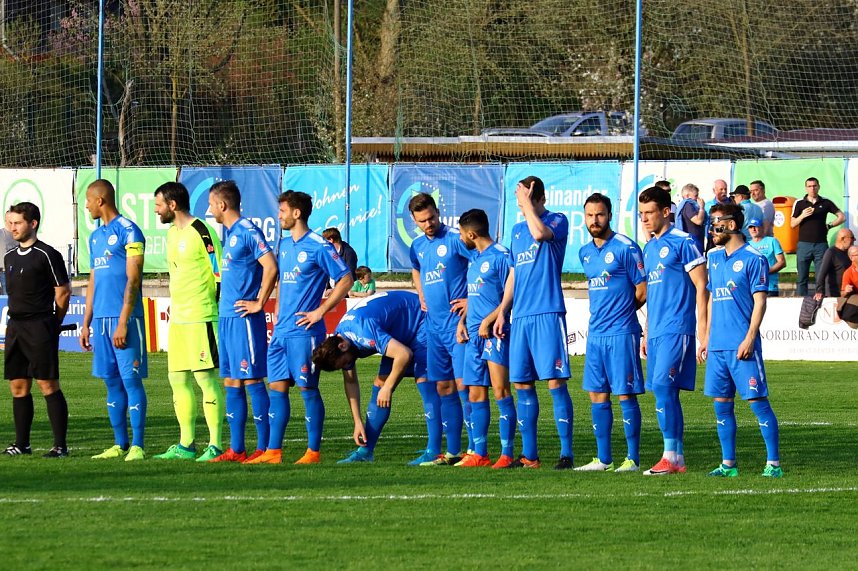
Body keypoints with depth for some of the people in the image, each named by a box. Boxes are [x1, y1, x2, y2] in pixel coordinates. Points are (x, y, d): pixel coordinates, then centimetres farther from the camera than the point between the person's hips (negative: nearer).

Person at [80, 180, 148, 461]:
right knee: (112, 382, 8)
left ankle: (137, 446, -7)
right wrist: (86, 324, 19)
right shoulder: (96, 236, 17)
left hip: (122, 319, -8)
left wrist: (123, 322, -18)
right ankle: (120, 444, 12)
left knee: (131, 379, -7)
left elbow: (133, 280, -13)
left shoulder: (128, 231, -8)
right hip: (101, 319, 8)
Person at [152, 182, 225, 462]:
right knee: (178, 378, 9)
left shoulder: (201, 233, -13)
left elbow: (219, 273, -13)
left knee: (206, 377, -8)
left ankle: (216, 445, -5)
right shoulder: (173, 233, 16)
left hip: (201, 318, -10)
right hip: (177, 318, 10)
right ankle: (186, 445, 15)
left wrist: (217, 311, -14)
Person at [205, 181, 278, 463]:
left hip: (243, 318, -10)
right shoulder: (227, 233, 16)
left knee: (252, 380, -7)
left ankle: (263, 448, -5)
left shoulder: (248, 231, -12)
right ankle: (236, 449, 12)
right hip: (226, 316, 10)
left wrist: (259, 303, -15)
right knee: (231, 383, 9)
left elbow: (271, 267, -19)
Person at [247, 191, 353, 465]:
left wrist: (320, 311, -12)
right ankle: (273, 451, 8)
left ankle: (313, 451, 2)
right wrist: (277, 316, 16)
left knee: (308, 389, -3)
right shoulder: (284, 244, 15)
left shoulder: (318, 247, -10)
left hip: (304, 331, -8)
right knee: (277, 387, 6)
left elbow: (345, 280, -10)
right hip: (281, 330, 8)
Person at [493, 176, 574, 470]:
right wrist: (502, 312, 17)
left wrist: (526, 202, -11)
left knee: (555, 382, -10)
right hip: (520, 316, 7)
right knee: (522, 385, 7)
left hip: (548, 313, -7)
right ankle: (529, 455, 11)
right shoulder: (517, 230, 20)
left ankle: (567, 453, -10)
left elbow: (539, 233, -24)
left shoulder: (558, 221, -1)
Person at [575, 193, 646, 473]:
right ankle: (603, 459, 14)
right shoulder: (585, 253, 13)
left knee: (625, 394, -5)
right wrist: (600, 314, 13)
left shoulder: (625, 248, -9)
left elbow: (643, 292, -6)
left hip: (621, 332, -7)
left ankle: (633, 458, -2)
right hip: (595, 332, 7)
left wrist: (621, 311, 4)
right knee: (597, 395, 8)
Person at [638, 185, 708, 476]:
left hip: (677, 329, -8)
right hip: (657, 331, 8)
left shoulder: (682, 242, -7)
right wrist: (646, 334, 23)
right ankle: (678, 459, 10)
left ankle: (670, 455, -15)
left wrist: (702, 330, -13)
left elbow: (701, 286, -9)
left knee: (663, 386, -16)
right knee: (667, 393, 7)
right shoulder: (649, 248, 18)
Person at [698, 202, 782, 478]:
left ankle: (773, 463, -5)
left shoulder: (752, 259, -6)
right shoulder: (714, 258, 15)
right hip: (718, 345, 7)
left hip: (742, 345, -7)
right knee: (721, 404, 8)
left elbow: (760, 301, -9)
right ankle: (728, 463, 14)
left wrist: (749, 338, -17)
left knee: (758, 401, -7)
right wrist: (706, 337, 17)